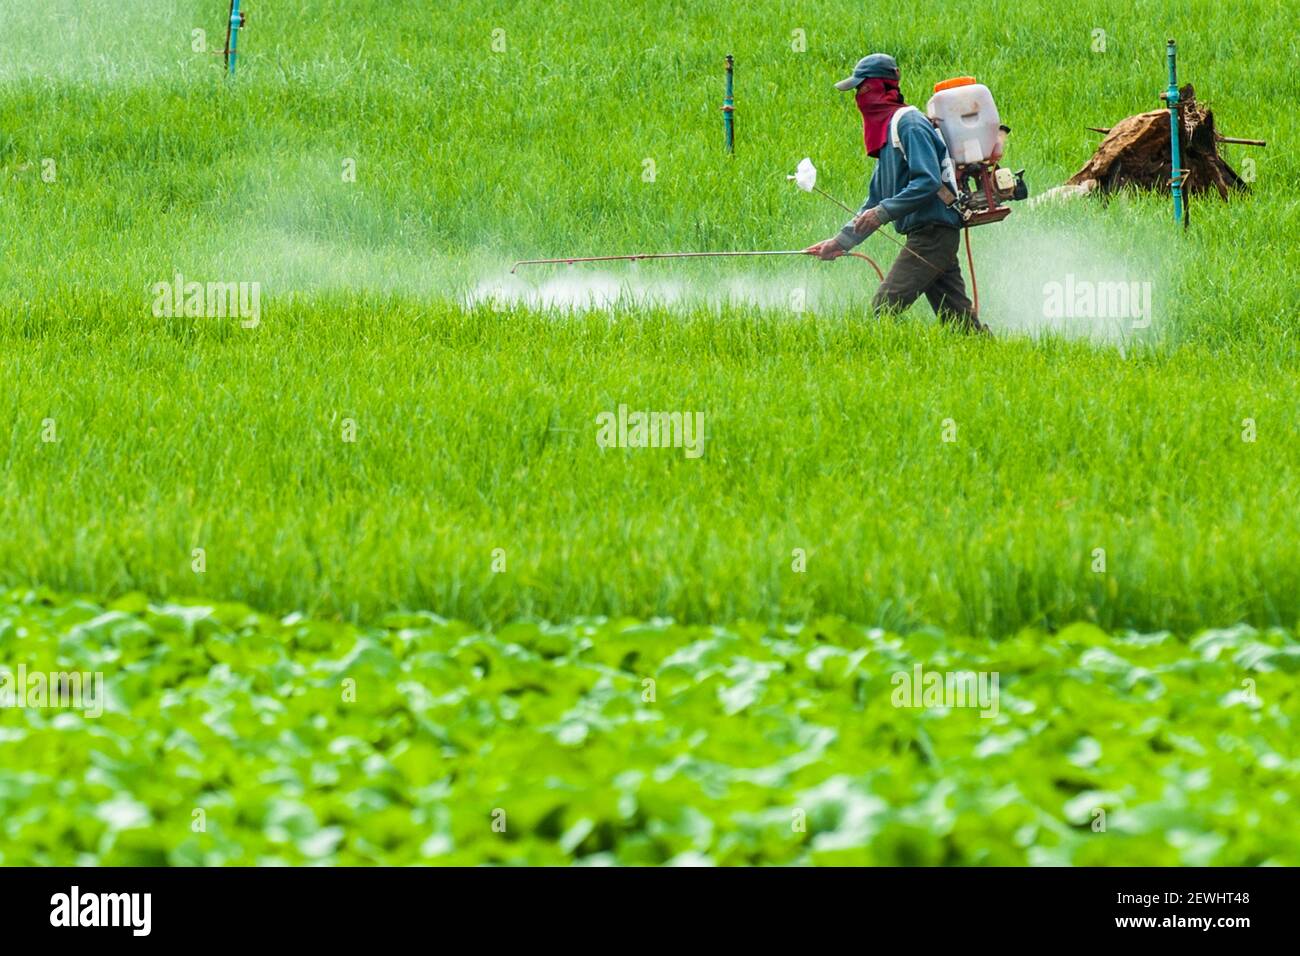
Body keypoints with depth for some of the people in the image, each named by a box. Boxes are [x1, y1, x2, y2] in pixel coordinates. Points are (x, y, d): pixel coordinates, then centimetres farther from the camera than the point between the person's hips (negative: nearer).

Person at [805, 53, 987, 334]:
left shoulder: (909, 124, -10)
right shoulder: (886, 130, 20)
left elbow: (928, 182, -23)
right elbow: (876, 199, 23)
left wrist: (883, 213, -23)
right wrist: (841, 240, 17)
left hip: (932, 233, -10)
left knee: (884, 308, -16)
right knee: (957, 319, 8)